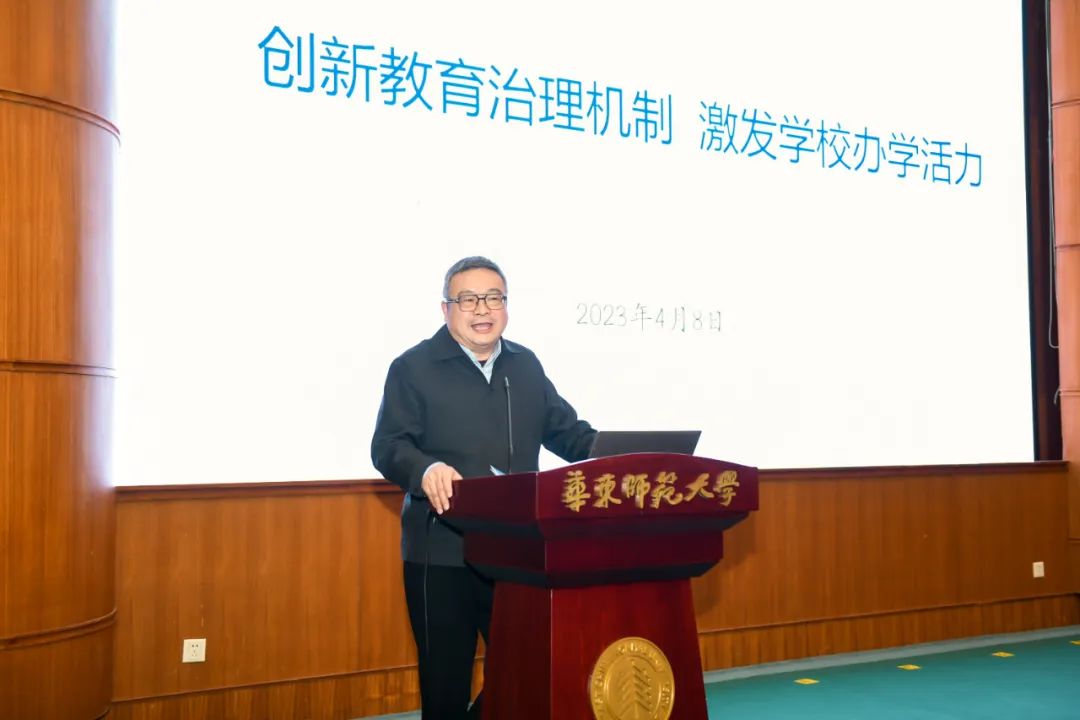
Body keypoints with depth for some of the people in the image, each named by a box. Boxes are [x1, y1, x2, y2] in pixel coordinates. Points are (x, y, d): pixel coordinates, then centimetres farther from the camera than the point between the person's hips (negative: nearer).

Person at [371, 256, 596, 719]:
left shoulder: (526, 365, 13)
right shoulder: (413, 367, -3)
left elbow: (567, 431, 16)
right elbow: (388, 446, -10)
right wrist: (426, 470, -32)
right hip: (442, 554, -4)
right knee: (446, 677, 7)